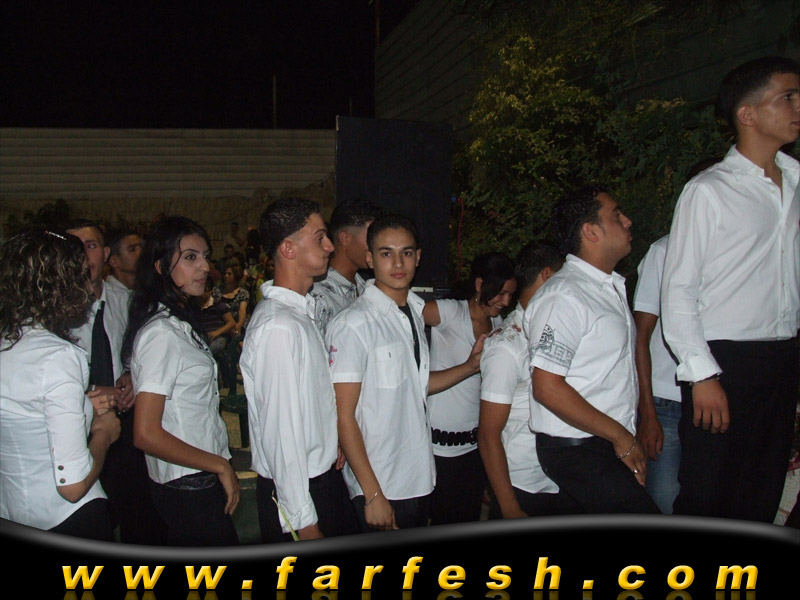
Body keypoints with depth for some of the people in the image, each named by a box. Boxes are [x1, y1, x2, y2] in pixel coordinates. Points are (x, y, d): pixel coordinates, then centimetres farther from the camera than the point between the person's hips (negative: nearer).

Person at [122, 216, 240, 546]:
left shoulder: (181, 324, 10)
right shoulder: (161, 332, -19)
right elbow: (146, 435, -23)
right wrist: (221, 466, -13)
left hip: (204, 482, 9)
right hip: (189, 490, -9)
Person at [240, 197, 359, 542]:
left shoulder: (302, 312, 7)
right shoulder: (278, 327, -22)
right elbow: (282, 432, -23)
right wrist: (304, 521, -19)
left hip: (323, 477, 9)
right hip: (296, 492, -9)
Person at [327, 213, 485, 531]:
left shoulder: (415, 312, 8)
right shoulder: (353, 324, -16)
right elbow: (344, 416, -16)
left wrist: (470, 367, 7)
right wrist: (373, 494, -16)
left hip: (418, 480, 7)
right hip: (379, 490, -7)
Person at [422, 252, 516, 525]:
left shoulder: (498, 323, 9)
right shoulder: (450, 313, -12)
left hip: (476, 440, 7)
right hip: (442, 443, -6)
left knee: (471, 517, 14)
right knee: (445, 520, 3)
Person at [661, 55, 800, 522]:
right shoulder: (709, 191, -5)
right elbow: (679, 291, -8)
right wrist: (702, 375, -14)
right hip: (727, 361, -6)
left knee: (761, 500, 11)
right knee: (706, 501, -1)